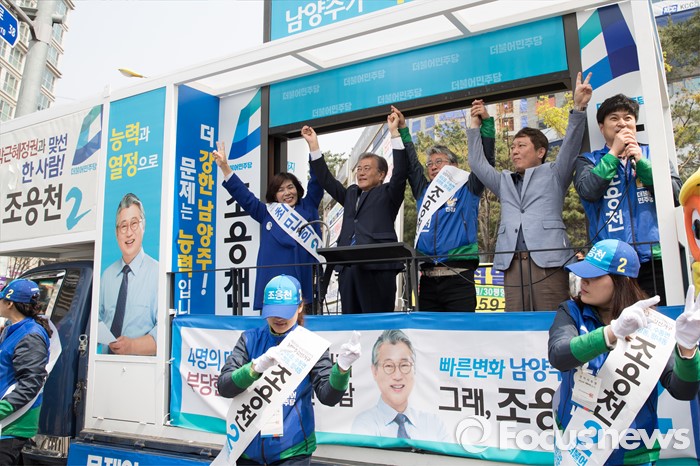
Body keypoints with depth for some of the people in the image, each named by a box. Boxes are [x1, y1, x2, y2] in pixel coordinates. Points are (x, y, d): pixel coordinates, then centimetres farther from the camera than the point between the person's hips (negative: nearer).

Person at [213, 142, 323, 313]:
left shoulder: (307, 208, 12)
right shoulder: (268, 213, 15)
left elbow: (316, 182, 5)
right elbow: (243, 195, 17)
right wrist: (224, 166, 13)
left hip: (303, 282, -1)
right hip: (274, 285, 1)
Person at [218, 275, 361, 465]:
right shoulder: (250, 339, -4)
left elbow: (328, 396, -11)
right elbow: (224, 387, -11)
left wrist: (342, 366, -30)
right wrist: (257, 366, -29)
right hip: (248, 447, 2)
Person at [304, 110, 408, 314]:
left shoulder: (388, 194, 8)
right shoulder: (351, 194, 23)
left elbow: (401, 172, -7)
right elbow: (326, 179, 23)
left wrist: (394, 132, -10)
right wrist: (313, 144, 19)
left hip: (377, 268, -6)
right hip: (348, 268, 6)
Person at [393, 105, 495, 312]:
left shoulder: (466, 191, 9)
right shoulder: (424, 192, 19)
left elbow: (485, 159, 1)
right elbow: (410, 165, 18)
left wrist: (486, 122, -5)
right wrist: (402, 129, 16)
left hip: (459, 277, -4)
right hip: (428, 279, 4)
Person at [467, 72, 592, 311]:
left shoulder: (553, 174, 15)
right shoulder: (504, 181, 27)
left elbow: (571, 146, 2)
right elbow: (477, 164, 24)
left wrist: (578, 107, -11)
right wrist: (475, 126, 20)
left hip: (548, 261, -4)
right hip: (512, 264, 4)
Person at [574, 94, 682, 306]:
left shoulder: (651, 153, 15)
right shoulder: (588, 160, 10)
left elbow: (675, 193, 4)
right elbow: (588, 192, -9)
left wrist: (640, 162, -5)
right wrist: (614, 153, -5)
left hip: (654, 258, 2)